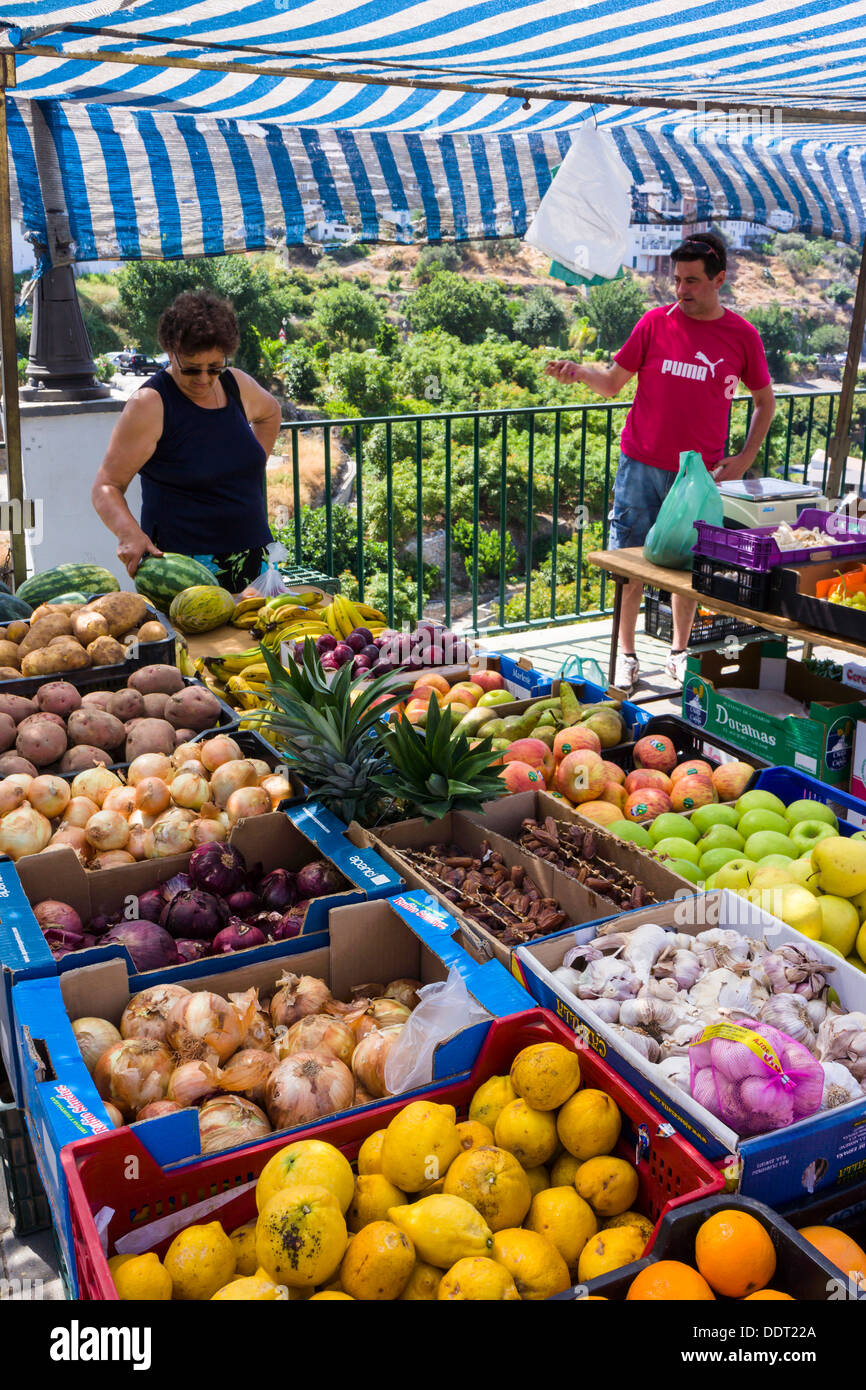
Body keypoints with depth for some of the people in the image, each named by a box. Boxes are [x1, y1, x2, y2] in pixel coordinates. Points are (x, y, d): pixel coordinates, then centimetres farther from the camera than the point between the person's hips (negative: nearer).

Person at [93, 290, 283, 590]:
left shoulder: (236, 385, 8)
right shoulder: (148, 404, -10)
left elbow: (270, 412, 33)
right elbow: (106, 488, -11)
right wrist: (128, 532, -30)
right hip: (183, 563, -5)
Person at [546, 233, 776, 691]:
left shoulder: (742, 335, 1)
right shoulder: (655, 322, -1)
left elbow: (765, 401, 12)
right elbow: (613, 382, 4)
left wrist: (745, 457, 2)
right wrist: (580, 371, -16)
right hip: (642, 465, 0)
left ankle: (679, 652, 26)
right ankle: (625, 653, 17)